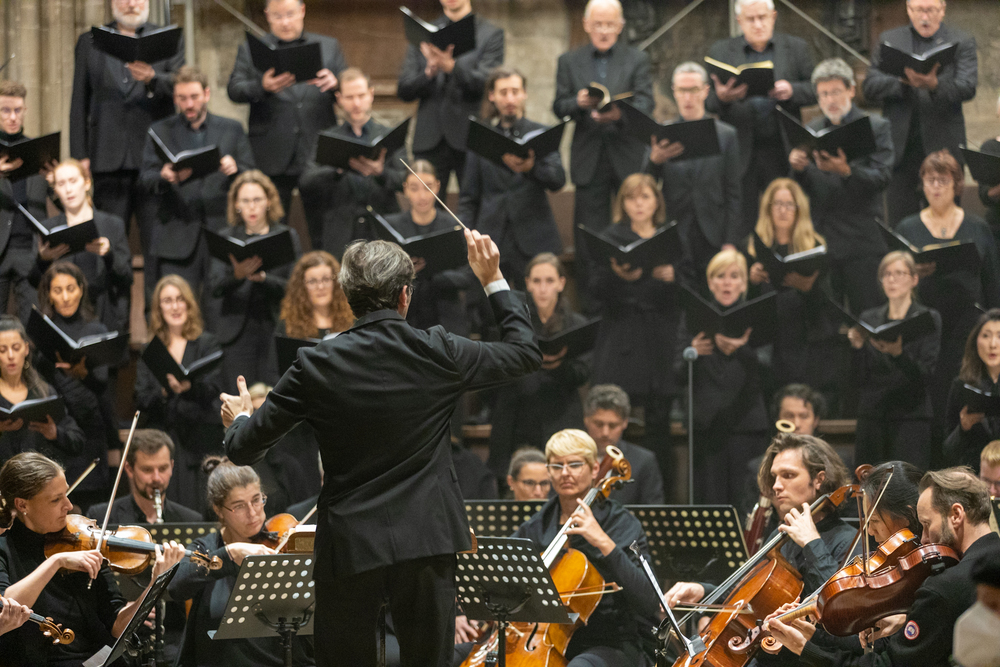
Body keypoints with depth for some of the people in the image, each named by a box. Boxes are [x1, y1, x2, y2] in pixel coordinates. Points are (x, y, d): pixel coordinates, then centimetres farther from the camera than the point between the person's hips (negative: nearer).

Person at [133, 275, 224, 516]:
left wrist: (188, 387, -26)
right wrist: (164, 391, -18)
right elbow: (141, 399, 3)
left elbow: (213, 389, -5)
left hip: (198, 441, -1)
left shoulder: (207, 344, 9)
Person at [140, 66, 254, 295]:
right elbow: (145, 179, 3)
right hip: (176, 239, -1)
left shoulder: (232, 130, 15)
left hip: (223, 233, 1)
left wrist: (235, 170, -13)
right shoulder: (160, 132, 13)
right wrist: (164, 177, -20)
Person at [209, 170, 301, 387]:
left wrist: (262, 278, -19)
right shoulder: (226, 238, 8)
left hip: (275, 331, 0)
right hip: (236, 334, 0)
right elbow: (215, 289, -3)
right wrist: (236, 275, -24)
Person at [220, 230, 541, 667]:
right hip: (426, 539, 1)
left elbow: (243, 448, -3)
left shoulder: (317, 365, -8)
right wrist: (493, 280, 19)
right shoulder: (437, 353, -6)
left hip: (349, 546, -1)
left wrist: (239, 419, 21)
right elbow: (526, 352, 11)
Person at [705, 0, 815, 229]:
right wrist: (721, 98, -18)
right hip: (740, 149, 0)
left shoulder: (796, 48, 10)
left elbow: (815, 90, 6)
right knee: (742, 222, -1)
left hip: (782, 152, 0)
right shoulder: (720, 52, 9)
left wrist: (792, 90, -15)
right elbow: (707, 102, 6)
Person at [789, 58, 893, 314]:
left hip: (862, 244, -4)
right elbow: (806, 188, 11)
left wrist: (846, 171, -27)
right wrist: (798, 168, -12)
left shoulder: (876, 127, 2)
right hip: (820, 240, 4)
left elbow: (882, 177, -9)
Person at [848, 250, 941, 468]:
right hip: (872, 419, 3)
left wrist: (898, 353, -24)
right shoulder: (869, 318, 13)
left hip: (910, 418, -3)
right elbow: (859, 378, 8)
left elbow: (925, 374, -7)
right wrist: (857, 347, -10)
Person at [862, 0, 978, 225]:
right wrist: (903, 82, -17)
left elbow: (967, 88, -9)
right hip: (901, 145, 2)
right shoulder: (889, 40, 11)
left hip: (943, 146, -1)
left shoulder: (962, 42, 6)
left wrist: (935, 85, -29)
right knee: (900, 221, 2)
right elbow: (869, 88, 2)